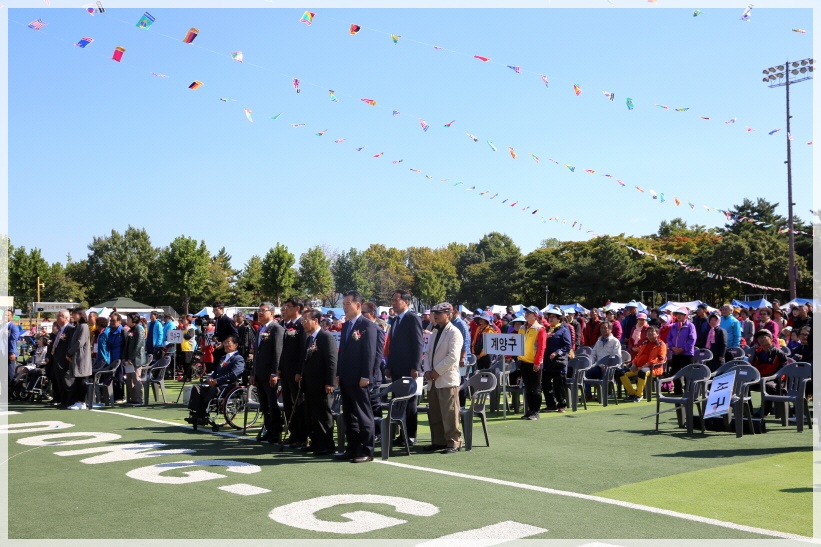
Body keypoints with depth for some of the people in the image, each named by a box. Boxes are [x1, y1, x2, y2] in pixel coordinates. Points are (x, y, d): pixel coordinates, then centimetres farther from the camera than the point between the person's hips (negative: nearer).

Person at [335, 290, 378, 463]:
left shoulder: (368, 325, -9)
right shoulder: (345, 326, 16)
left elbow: (370, 353, -14)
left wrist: (365, 377, -18)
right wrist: (338, 374, 13)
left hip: (359, 380, -8)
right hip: (346, 379, 8)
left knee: (364, 416, -1)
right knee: (349, 416, 12)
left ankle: (367, 451, 4)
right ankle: (352, 449, 20)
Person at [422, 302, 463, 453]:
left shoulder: (454, 332, -8)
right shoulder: (435, 332, 18)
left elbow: (453, 356, -17)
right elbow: (428, 353, 17)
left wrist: (437, 371, -15)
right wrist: (427, 370, 0)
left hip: (447, 379, -8)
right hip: (434, 379, 8)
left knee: (450, 414, -5)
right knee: (434, 414, 11)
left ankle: (454, 443, 3)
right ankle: (438, 441, 20)